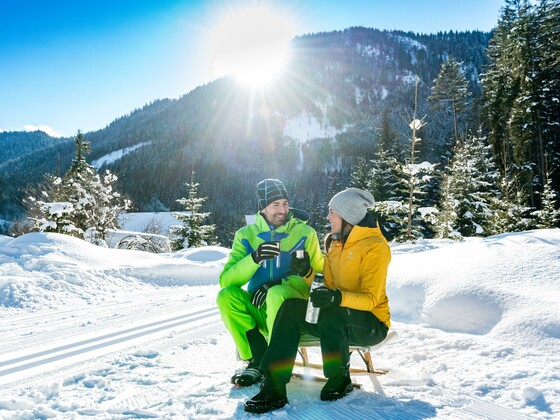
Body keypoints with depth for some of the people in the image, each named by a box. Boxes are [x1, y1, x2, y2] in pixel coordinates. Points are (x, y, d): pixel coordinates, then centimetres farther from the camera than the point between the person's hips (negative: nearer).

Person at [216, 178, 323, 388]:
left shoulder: (306, 233, 0)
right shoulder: (246, 235, 3)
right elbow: (226, 281, -7)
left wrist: (277, 285, -19)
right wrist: (254, 258, -26)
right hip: (258, 310, 3)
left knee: (277, 294, -34)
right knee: (226, 295, -25)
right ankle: (259, 361, -13)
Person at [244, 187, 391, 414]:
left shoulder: (375, 246, -15)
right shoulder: (333, 241, 8)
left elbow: (370, 299, -21)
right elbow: (330, 284, 9)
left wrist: (338, 297, -40)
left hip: (373, 322, -6)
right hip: (336, 318, 7)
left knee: (331, 313, -37)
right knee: (291, 307, -19)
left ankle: (339, 379, -10)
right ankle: (274, 387, -24)